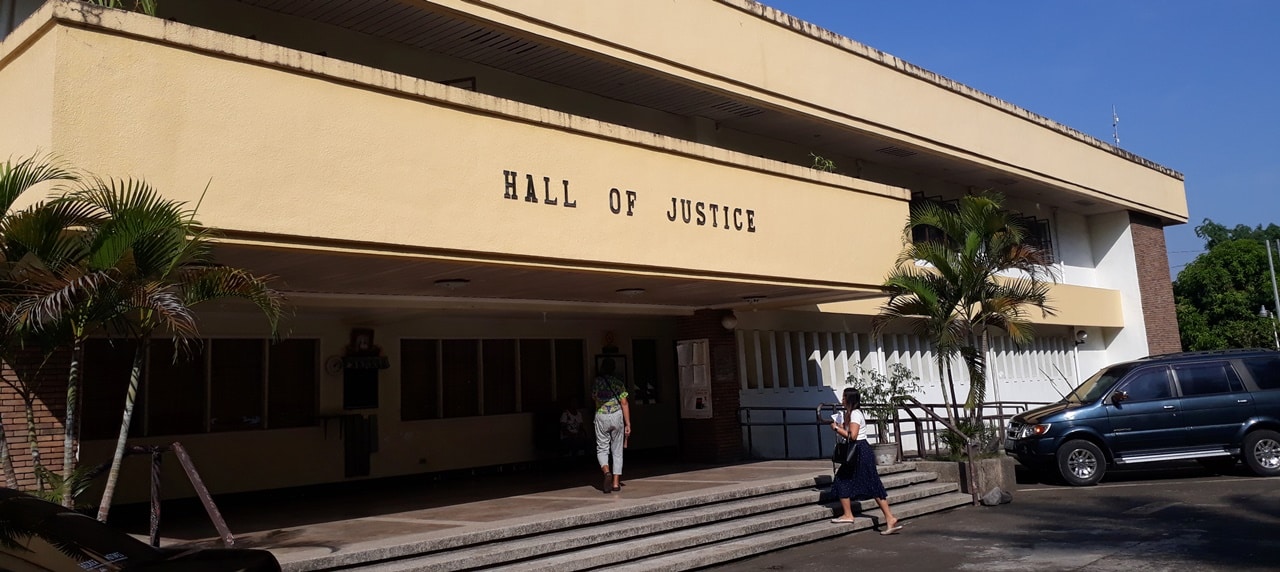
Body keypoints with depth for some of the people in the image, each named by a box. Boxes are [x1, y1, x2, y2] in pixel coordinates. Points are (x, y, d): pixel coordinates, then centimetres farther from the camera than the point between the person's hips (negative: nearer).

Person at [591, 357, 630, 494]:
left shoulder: (596, 381, 0)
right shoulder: (618, 381, 0)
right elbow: (624, 403, -5)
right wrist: (628, 424, -4)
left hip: (601, 417, -1)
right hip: (617, 416, 1)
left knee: (602, 449, 7)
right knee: (617, 451, 9)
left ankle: (607, 472, -21)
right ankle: (616, 482, 6)